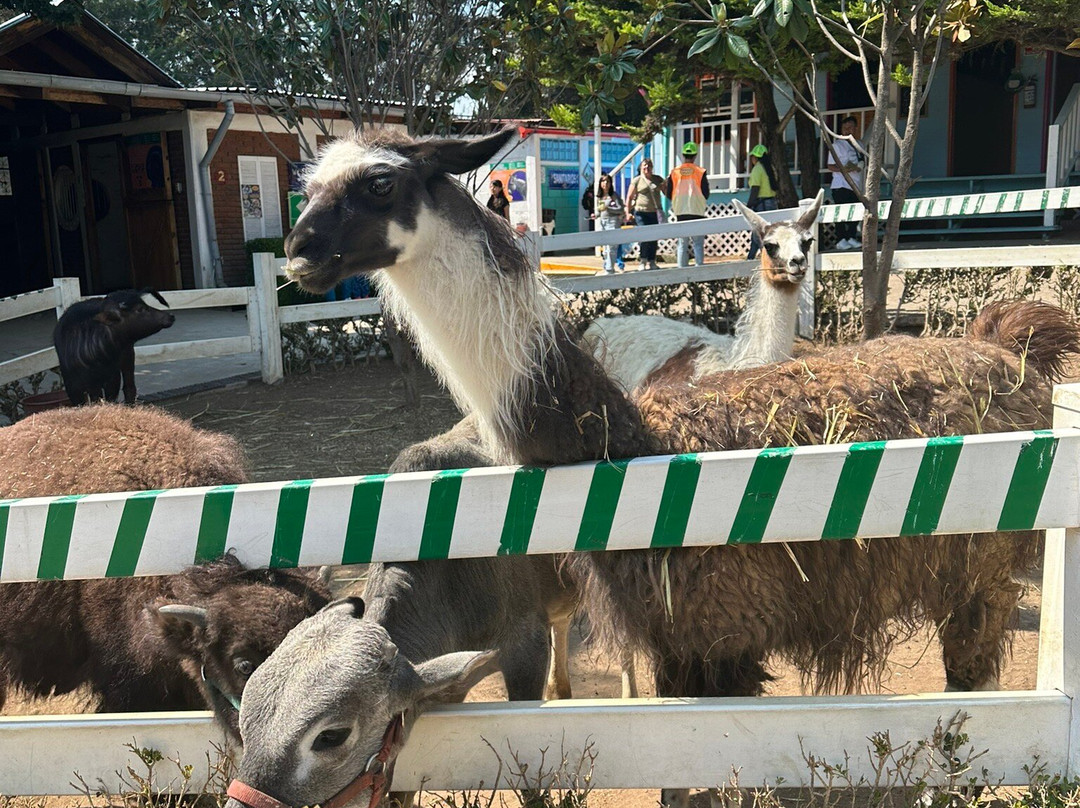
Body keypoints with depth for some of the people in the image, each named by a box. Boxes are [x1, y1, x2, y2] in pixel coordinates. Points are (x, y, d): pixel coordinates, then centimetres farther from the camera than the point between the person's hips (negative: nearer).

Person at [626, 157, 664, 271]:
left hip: (655, 212, 4)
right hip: (641, 212, -4)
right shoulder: (637, 180, 1)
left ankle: (652, 262, 13)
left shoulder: (658, 179, 11)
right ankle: (643, 261, -4)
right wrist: (628, 212, -3)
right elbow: (629, 197, 2)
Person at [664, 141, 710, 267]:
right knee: (698, 244, 2)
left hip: (680, 213, 2)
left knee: (682, 244, 7)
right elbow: (706, 195, -1)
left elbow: (669, 195, 4)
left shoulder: (674, 172, 0)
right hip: (697, 212, -2)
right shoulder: (700, 172, -4)